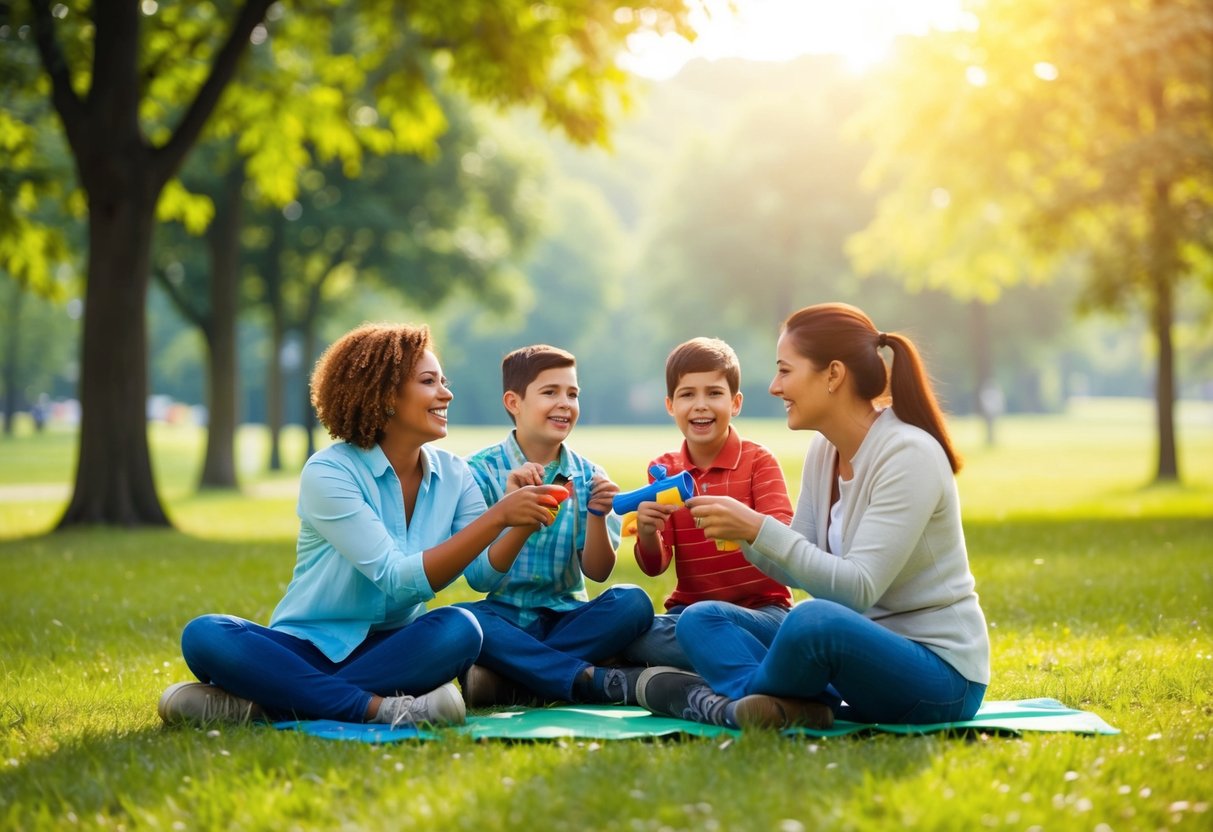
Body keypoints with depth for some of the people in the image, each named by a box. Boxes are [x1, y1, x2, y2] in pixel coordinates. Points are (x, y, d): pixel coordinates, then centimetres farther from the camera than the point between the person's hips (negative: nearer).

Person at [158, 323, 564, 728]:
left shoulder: (453, 475, 3)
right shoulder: (329, 473, -13)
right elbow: (398, 579, -22)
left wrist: (525, 525, -27)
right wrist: (498, 517, -27)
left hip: (389, 650, 3)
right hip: (308, 649, -3)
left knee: (460, 628, -29)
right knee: (204, 636, -28)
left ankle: (264, 702, -26)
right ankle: (377, 707, -34)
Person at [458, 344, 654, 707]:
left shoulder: (587, 476, 5)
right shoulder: (480, 471, -5)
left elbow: (597, 571, 0)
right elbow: (480, 578, -12)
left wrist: (597, 514, -18)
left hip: (566, 619, 3)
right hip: (504, 619, -3)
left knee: (632, 601, -25)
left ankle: (507, 684, -25)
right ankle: (591, 679, -27)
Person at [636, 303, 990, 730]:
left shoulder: (909, 454, -18)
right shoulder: (824, 450, 6)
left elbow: (857, 588, -25)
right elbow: (798, 568, 10)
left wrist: (760, 530, -27)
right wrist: (743, 531, -8)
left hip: (940, 672, -9)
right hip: (862, 649, 9)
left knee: (815, 620, -37)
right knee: (700, 620, 1)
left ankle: (720, 699, -9)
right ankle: (789, 708, -25)